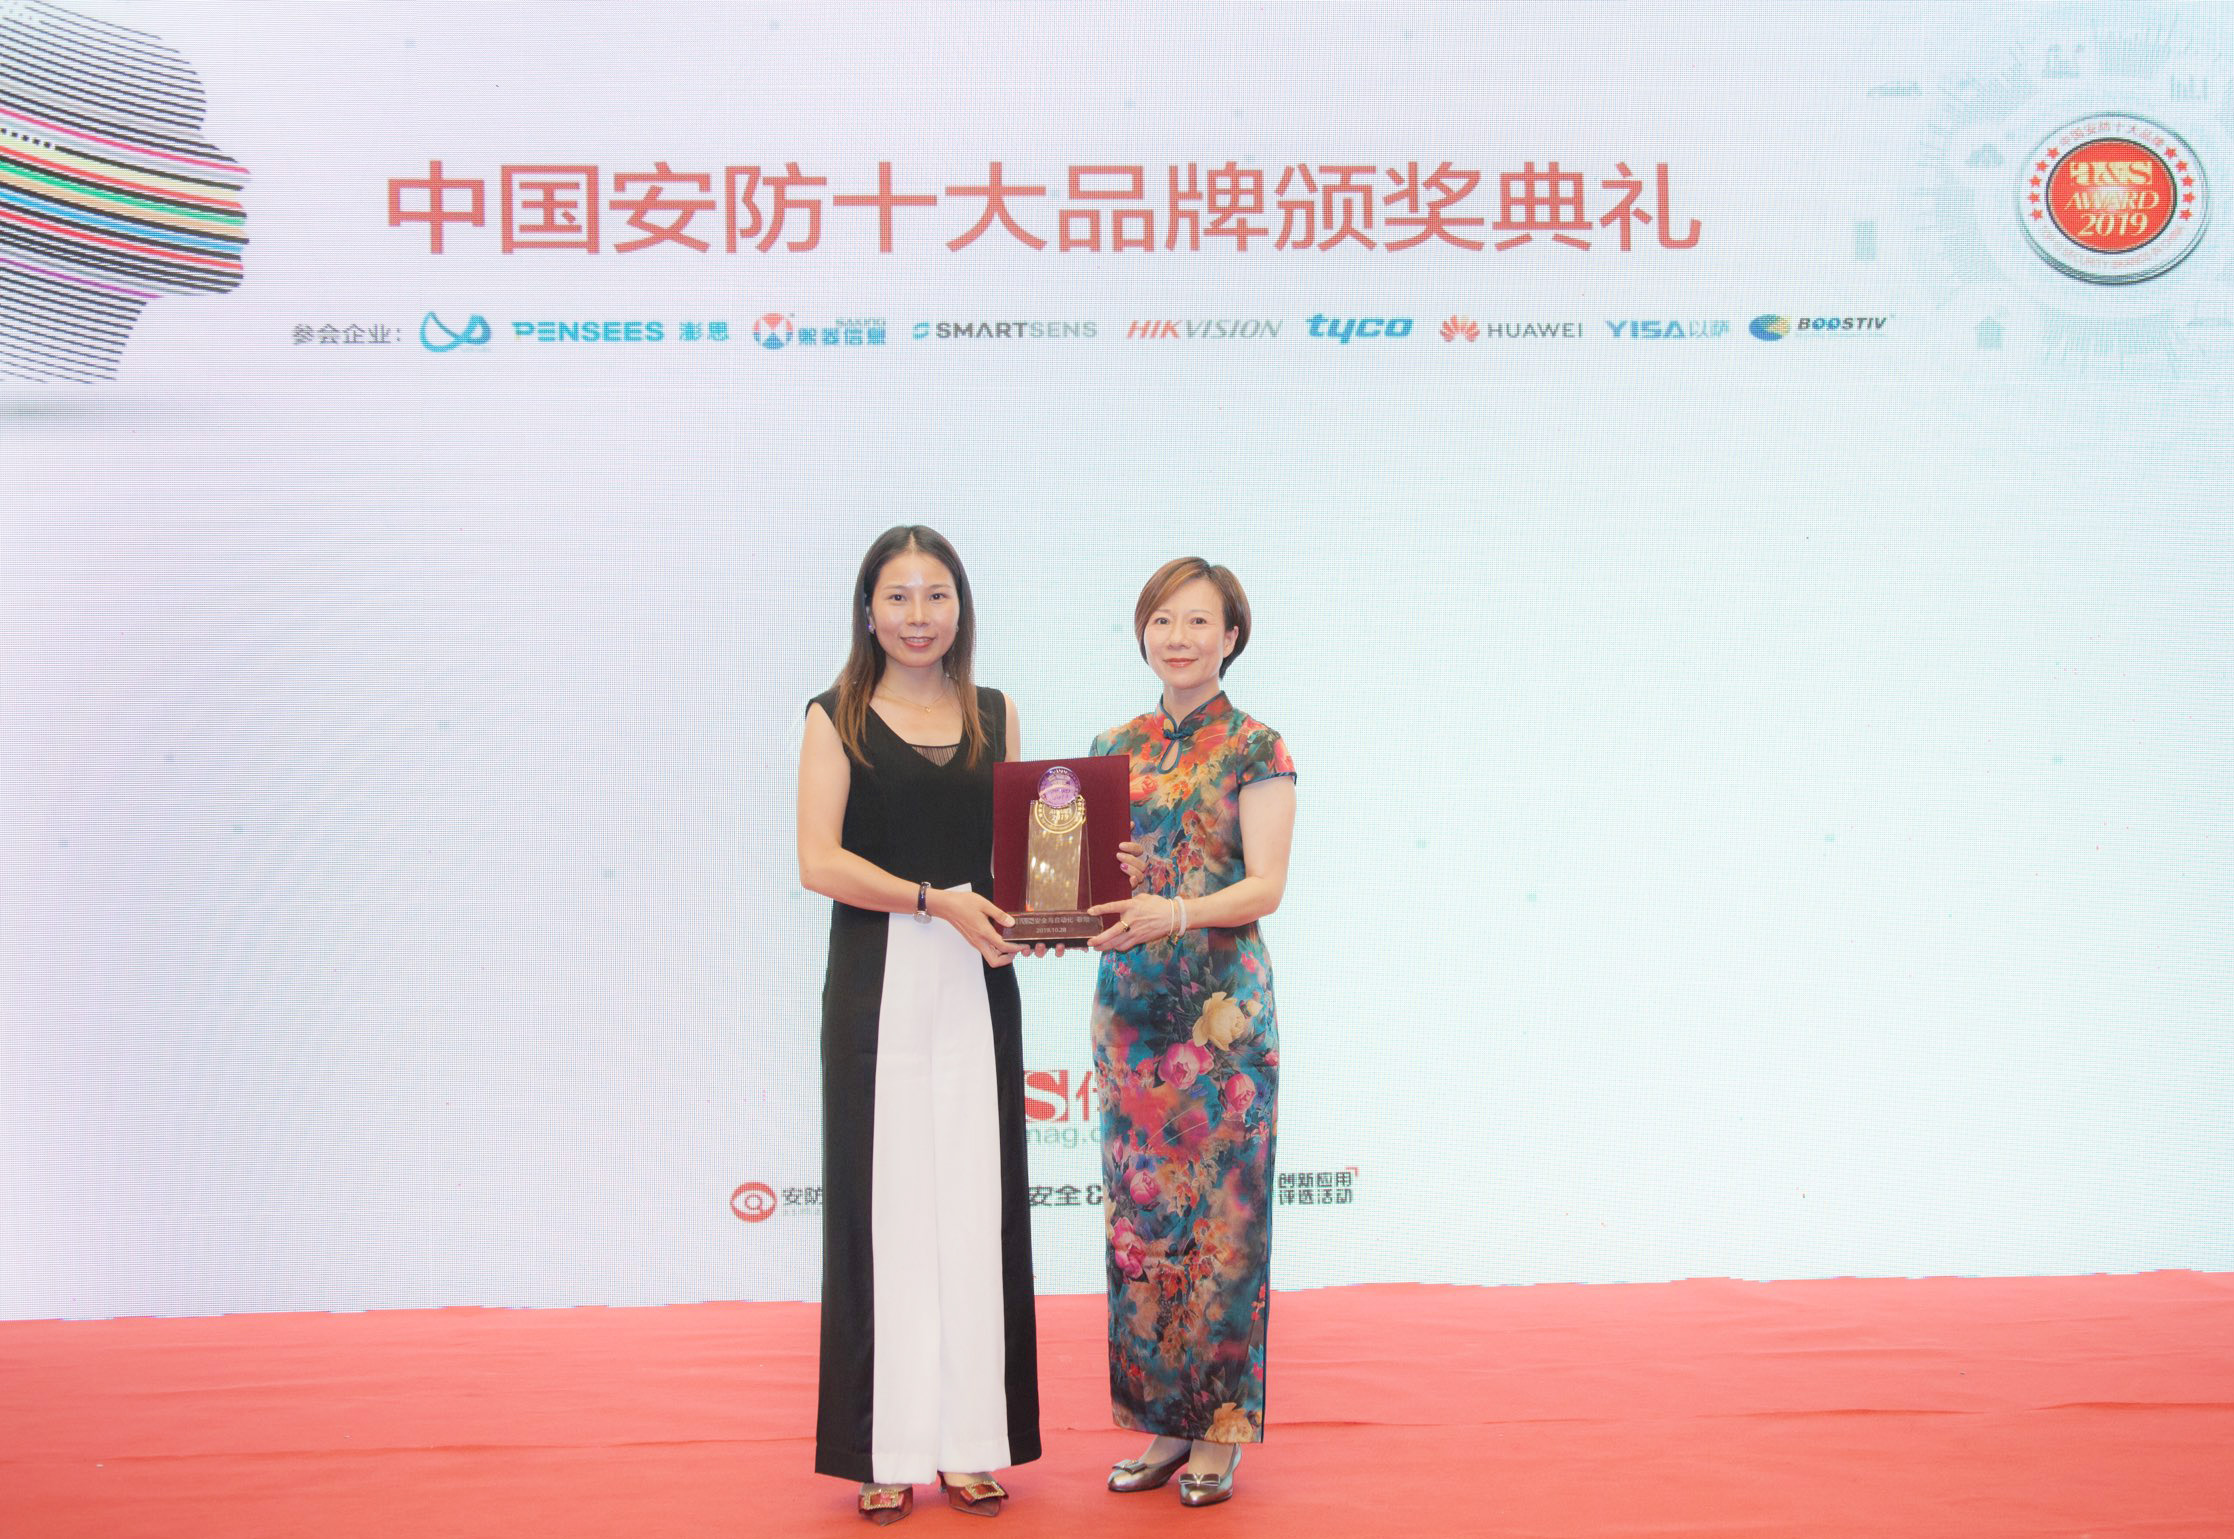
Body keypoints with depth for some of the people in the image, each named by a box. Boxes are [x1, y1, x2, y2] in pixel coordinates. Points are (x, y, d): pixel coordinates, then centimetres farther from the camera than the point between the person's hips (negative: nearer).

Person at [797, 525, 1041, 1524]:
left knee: (975, 1204, 5)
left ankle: (973, 1443, 14)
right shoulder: (837, 719, 2)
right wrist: (935, 900, -17)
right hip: (877, 987, -3)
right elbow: (819, 861, -7)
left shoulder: (996, 715, 12)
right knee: (886, 1204, 0)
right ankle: (887, 1452, 10)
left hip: (976, 986, 3)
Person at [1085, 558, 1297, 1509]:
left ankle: (1220, 1429, 10)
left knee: (1220, 1210, -1)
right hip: (1128, 1002, 5)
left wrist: (1175, 912, -28)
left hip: (1220, 1003, -5)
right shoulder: (1114, 747, 12)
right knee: (1139, 1212, 6)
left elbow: (1267, 885, -12)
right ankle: (1162, 1421, 18)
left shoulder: (1256, 749, -2)